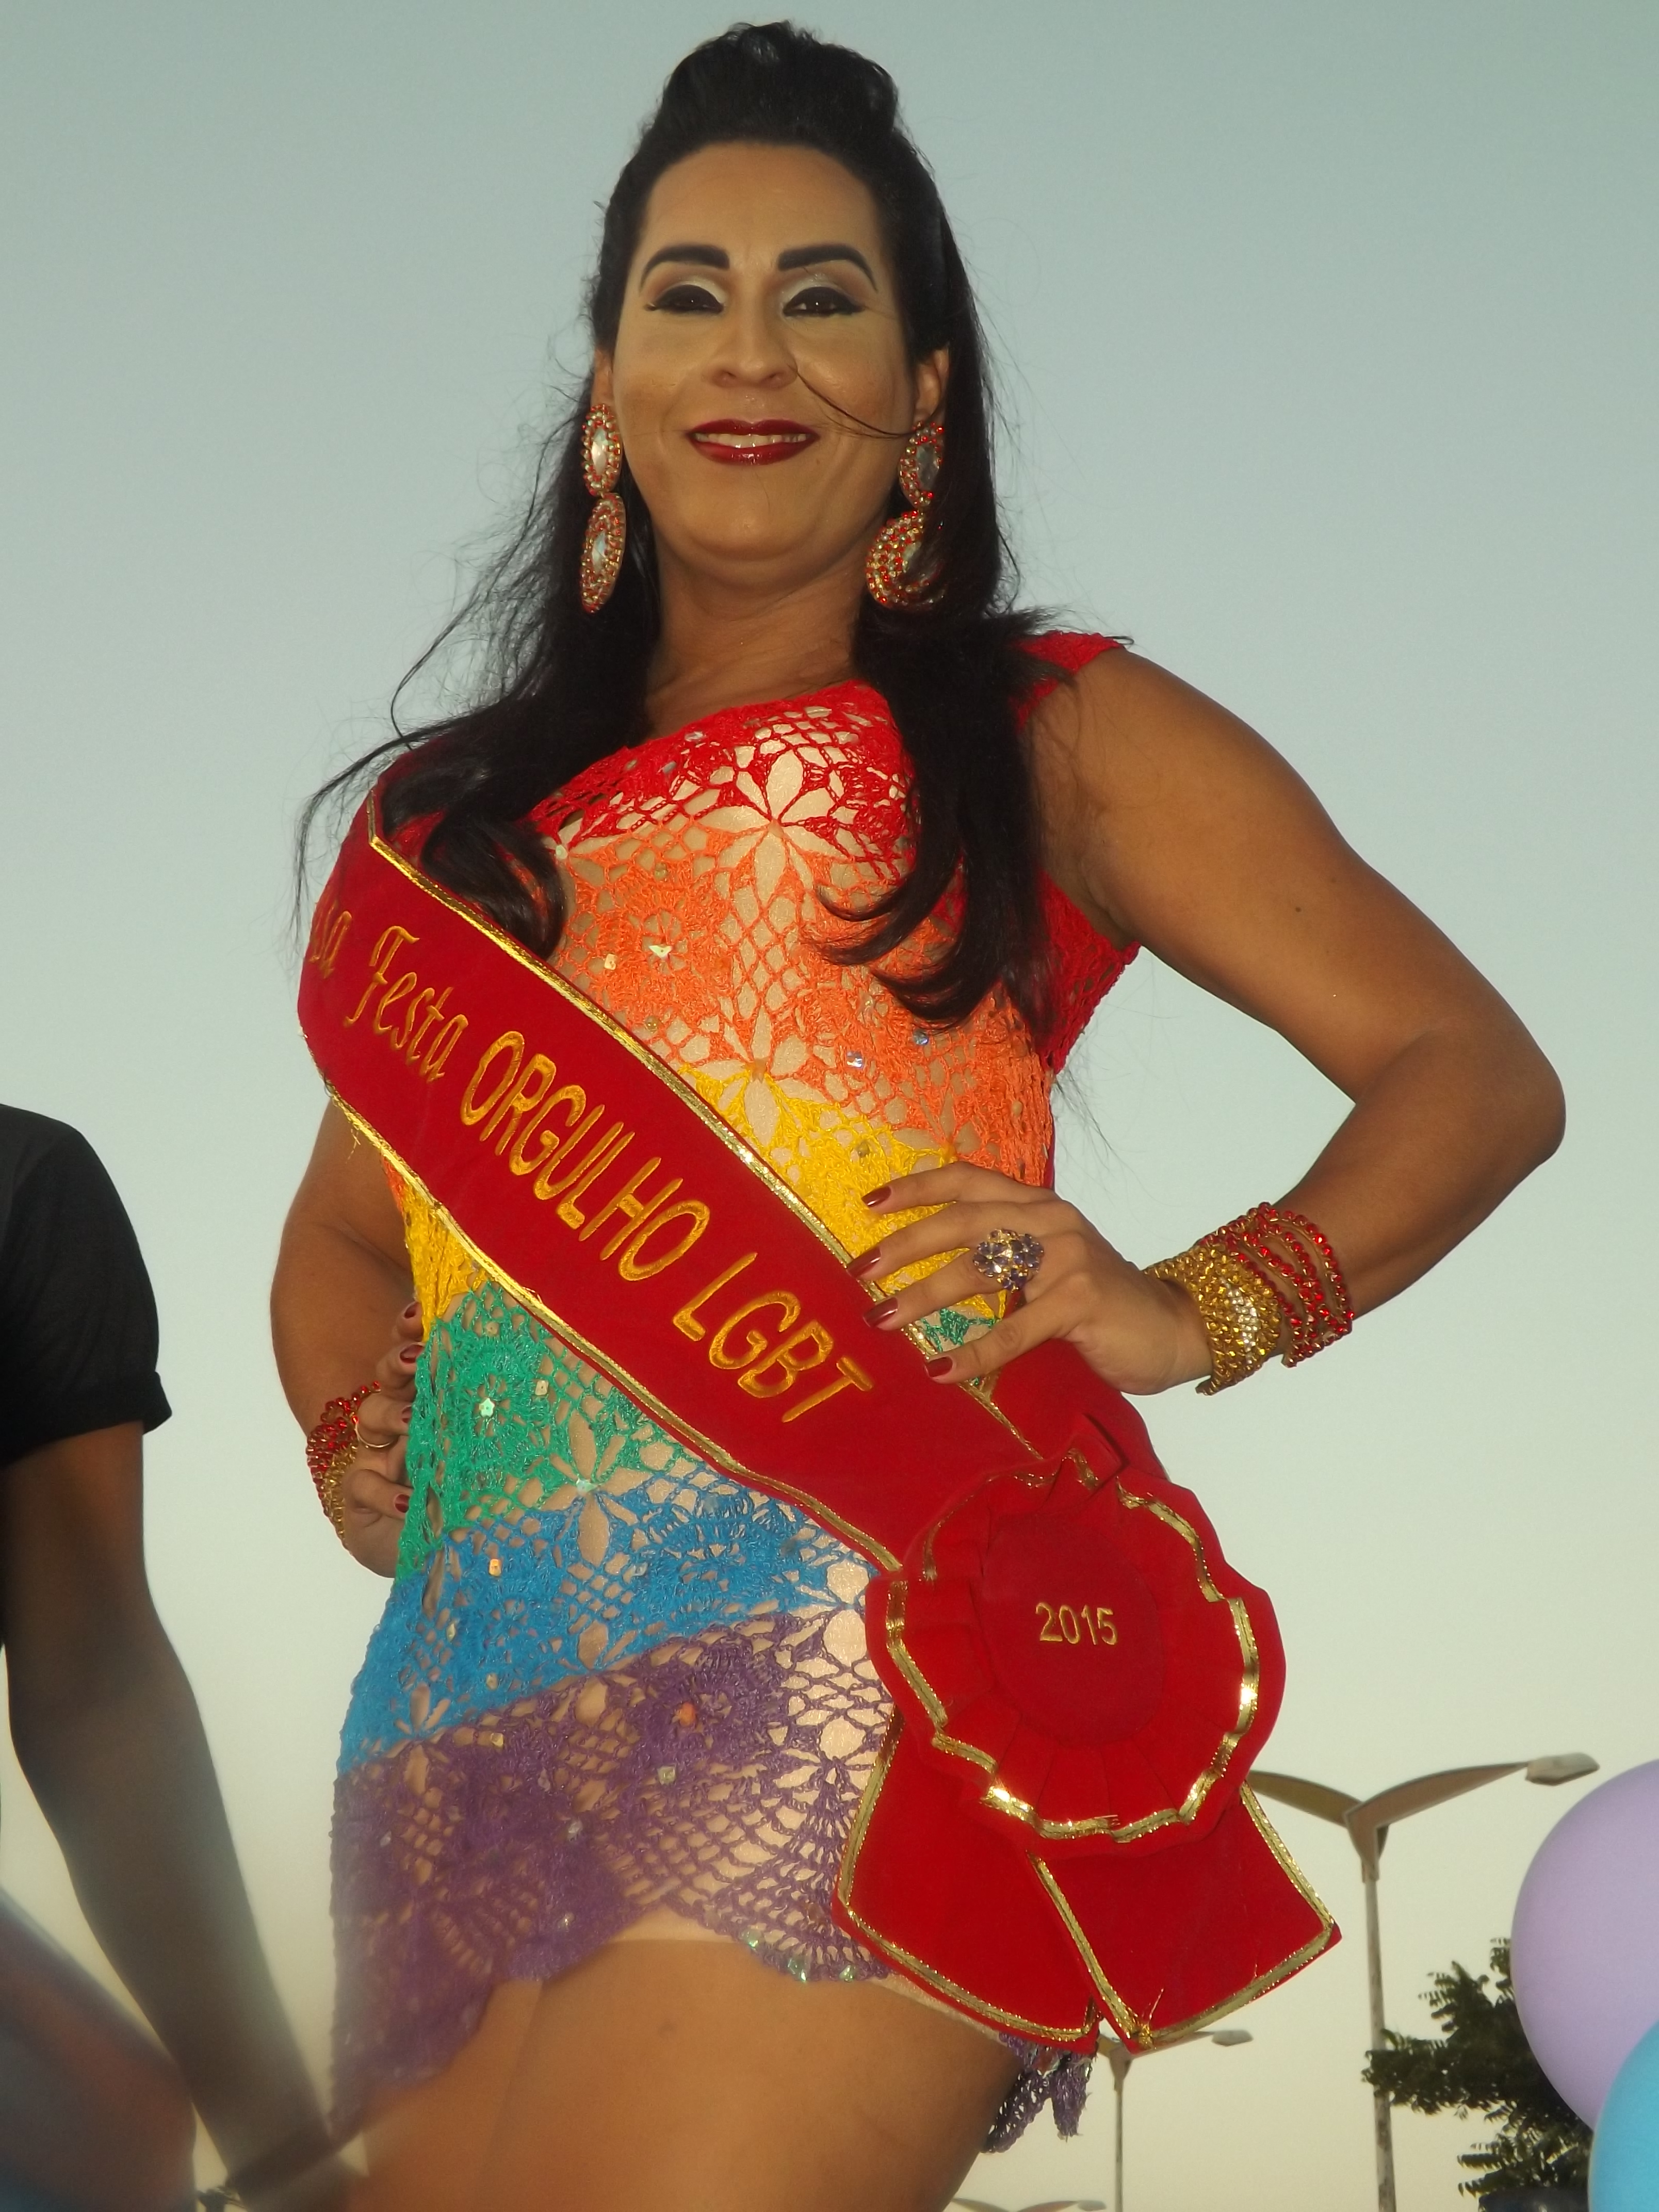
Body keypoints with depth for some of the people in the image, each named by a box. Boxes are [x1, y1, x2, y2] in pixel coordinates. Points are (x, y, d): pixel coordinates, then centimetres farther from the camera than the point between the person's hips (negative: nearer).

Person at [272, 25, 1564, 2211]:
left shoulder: (1051, 741, 12)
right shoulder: (455, 820, 22)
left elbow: (1476, 1070, 8)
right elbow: (346, 1232, 32)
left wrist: (1202, 1307, -10)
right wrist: (353, 1439, 10)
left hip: (867, 1664, -4)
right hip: (476, 1735, 5)